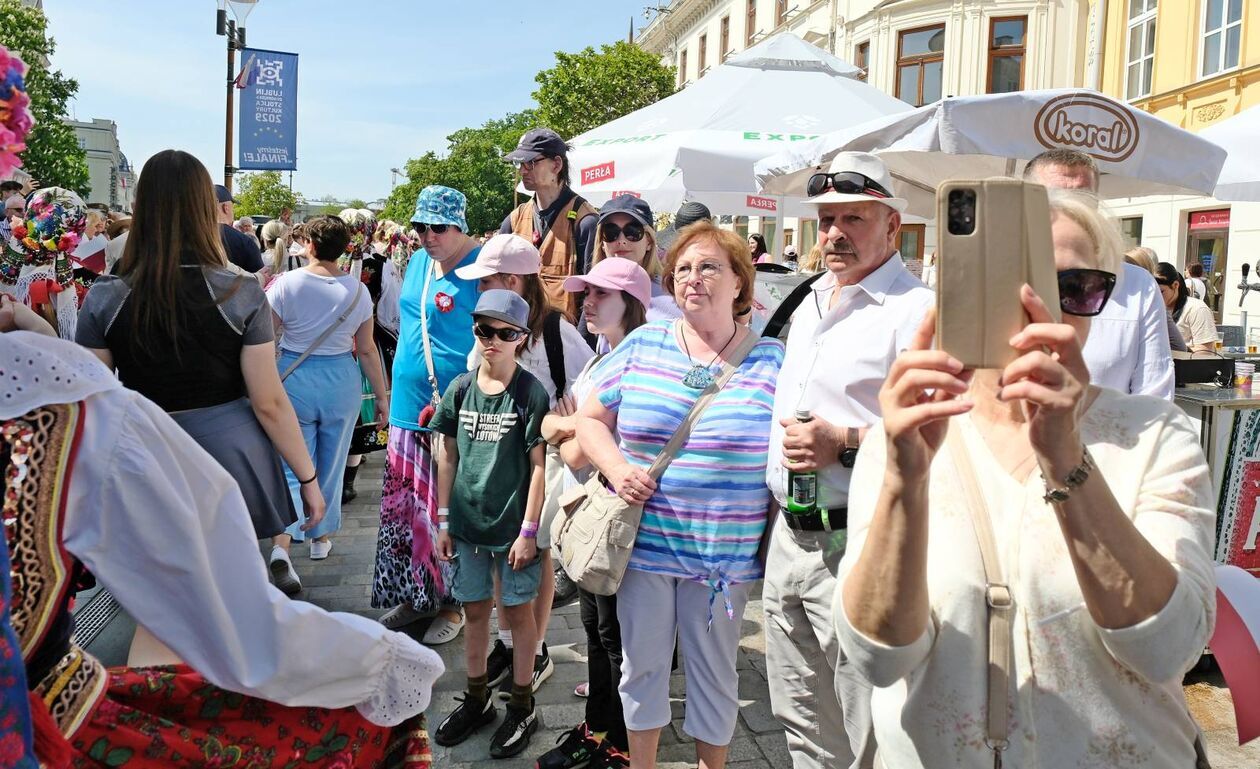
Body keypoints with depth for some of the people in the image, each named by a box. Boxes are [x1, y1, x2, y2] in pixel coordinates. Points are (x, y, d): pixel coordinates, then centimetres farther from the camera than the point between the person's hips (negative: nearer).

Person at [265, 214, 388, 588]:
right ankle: (322, 537, 32)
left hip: (294, 378, -1)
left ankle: (281, 545, -14)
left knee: (292, 466, 4)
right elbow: (367, 350, 0)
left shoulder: (287, 283, -10)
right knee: (331, 465, 17)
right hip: (341, 381, 2)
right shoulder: (357, 290, -4)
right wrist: (381, 395, 9)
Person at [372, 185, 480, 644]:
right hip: (410, 408, 8)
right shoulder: (417, 262, 12)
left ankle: (450, 602, 17)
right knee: (404, 506, 13)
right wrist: (395, 392, 19)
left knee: (449, 511, 1)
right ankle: (413, 595, 29)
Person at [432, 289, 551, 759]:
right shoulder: (459, 390, 1)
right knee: (475, 611, 16)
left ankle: (522, 706, 24)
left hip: (513, 525, -4)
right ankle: (477, 698, 33)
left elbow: (538, 465, -10)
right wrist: (444, 520, 7)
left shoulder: (531, 393, -10)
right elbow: (448, 458, 7)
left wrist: (528, 530, -12)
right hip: (468, 522, 4)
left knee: (517, 611, 9)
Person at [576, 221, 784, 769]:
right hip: (644, 543, 2)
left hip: (724, 556, -1)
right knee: (642, 666, 16)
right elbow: (590, 418, 7)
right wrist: (616, 469, -12)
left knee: (714, 674, 15)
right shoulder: (642, 345, 2)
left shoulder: (771, 360, -3)